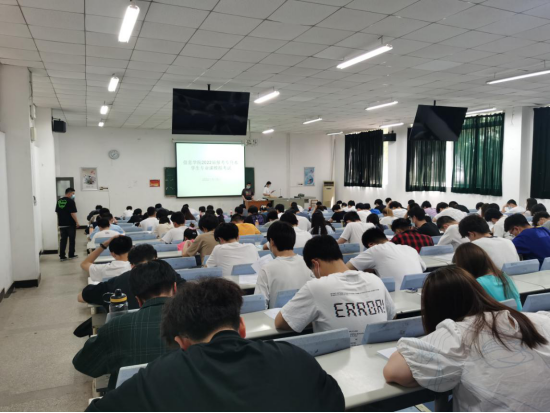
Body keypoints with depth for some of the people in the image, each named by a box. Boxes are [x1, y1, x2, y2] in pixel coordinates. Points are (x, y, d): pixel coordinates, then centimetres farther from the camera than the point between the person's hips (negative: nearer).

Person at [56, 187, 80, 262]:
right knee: (72, 240, 6)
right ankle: (71, 255, 12)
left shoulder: (59, 201, 9)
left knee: (63, 240, 7)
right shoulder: (70, 201, -13)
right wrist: (77, 222, -11)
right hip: (70, 224, -6)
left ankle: (62, 256, 6)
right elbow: (73, 213, -18)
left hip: (62, 224, 6)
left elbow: (57, 212, 14)